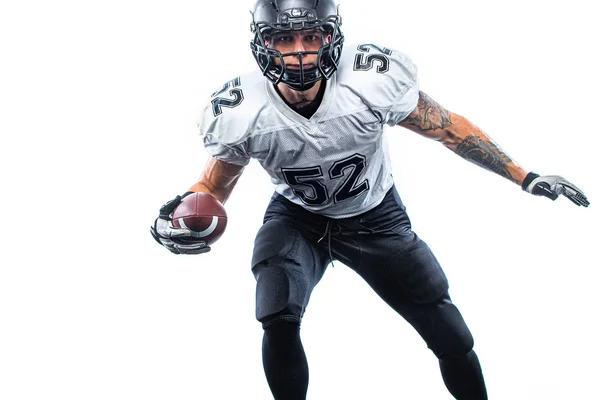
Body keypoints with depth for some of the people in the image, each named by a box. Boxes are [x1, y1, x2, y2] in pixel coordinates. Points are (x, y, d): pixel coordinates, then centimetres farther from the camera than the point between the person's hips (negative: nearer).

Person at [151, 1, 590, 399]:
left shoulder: (376, 79, -28)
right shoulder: (238, 114, -25)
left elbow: (447, 127, -13)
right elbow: (215, 185, -6)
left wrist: (525, 177, -9)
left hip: (375, 216, 1)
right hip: (296, 218, 0)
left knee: (453, 341, -3)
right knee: (278, 320, -27)